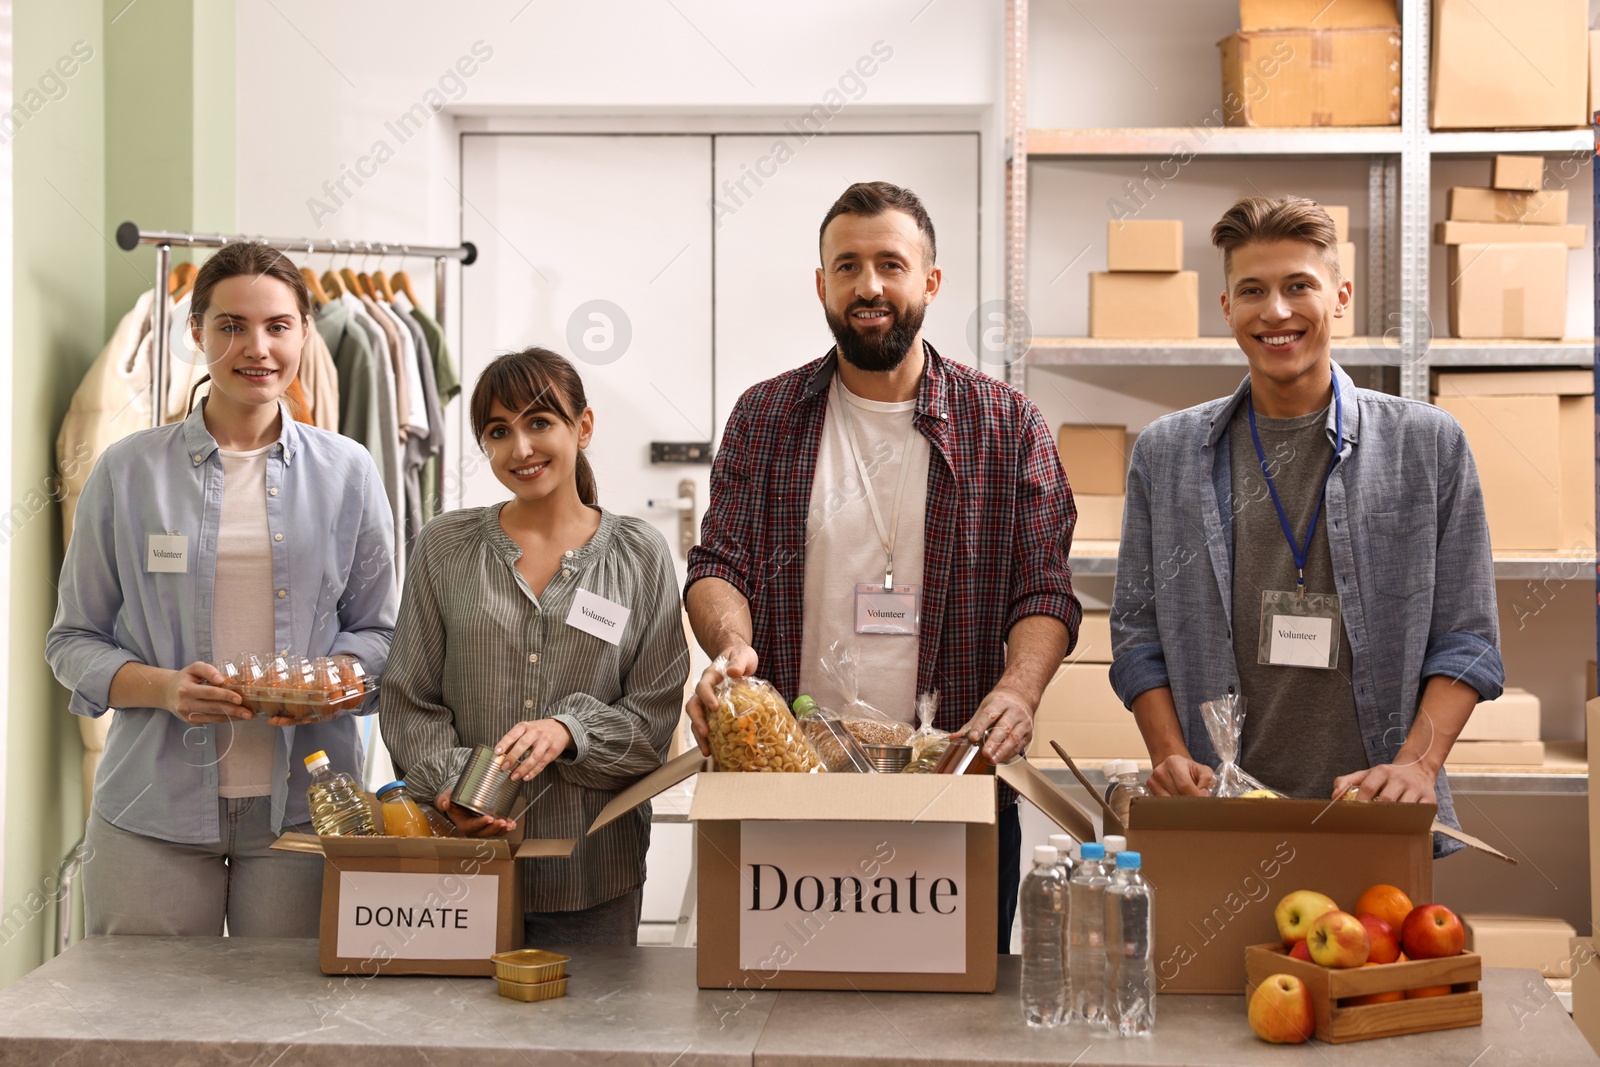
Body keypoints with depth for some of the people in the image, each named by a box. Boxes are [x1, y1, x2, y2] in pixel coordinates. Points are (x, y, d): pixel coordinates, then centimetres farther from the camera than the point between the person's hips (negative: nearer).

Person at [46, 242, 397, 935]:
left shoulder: (347, 474, 7)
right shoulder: (128, 471, 4)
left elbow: (375, 629, 11)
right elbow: (74, 640, 6)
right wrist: (164, 687, -13)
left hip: (302, 805, 1)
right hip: (153, 810, 0)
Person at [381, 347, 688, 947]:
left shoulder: (640, 555, 4)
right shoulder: (444, 548, 6)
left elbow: (655, 713, 1)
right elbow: (409, 700, 6)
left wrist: (568, 730, -16)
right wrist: (449, 785, -11)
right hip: (465, 854, 0)